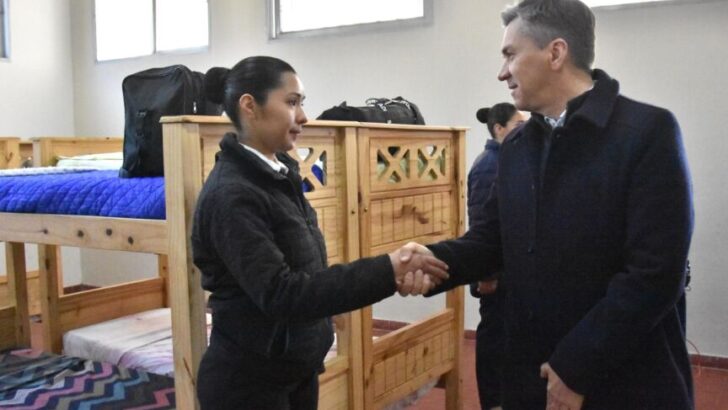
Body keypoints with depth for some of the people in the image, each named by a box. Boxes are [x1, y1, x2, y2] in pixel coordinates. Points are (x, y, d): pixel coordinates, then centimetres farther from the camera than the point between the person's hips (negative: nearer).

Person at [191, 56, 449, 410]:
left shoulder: (279, 175, 5)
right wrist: (385, 271, -30)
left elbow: (308, 273, 5)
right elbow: (280, 293, -28)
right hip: (249, 381, -8)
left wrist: (391, 274, -7)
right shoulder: (231, 195, -21)